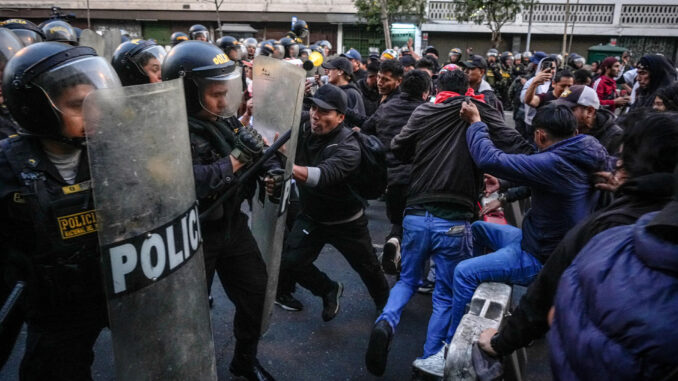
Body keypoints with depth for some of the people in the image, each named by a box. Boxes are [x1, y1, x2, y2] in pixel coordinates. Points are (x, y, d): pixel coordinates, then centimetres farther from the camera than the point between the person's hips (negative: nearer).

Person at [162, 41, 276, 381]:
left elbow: (258, 151, 9)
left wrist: (273, 170, -13)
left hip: (232, 225, 7)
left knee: (257, 294, 17)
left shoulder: (224, 120, 1)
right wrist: (235, 160, -29)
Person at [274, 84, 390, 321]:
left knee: (368, 268, 13)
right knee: (291, 262, -7)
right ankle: (329, 290, 22)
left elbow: (322, 176, -45)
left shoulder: (348, 148, -29)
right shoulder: (303, 131, -11)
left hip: (346, 221, -4)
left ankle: (385, 303, 45)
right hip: (311, 217, 4)